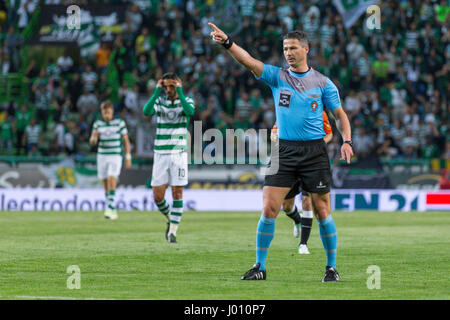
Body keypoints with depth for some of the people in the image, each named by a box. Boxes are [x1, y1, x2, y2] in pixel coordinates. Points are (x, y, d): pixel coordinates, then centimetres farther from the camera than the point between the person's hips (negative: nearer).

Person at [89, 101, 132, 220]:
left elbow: (126, 141, 2)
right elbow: (92, 142, 3)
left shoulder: (120, 123, -2)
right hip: (102, 156, 3)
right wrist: (94, 137, -22)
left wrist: (128, 158, -1)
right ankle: (113, 210, 18)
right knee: (105, 183, 5)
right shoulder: (97, 124, 4)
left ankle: (110, 208, -25)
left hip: (116, 156, -3)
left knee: (112, 179, -21)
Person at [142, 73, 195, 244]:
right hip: (160, 153, 2)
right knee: (157, 196, -2)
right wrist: (157, 92, -16)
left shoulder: (186, 100, 1)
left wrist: (180, 91, -19)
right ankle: (170, 219, 26)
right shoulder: (159, 101, 5)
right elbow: (146, 111, -17)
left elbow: (190, 111, -24)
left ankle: (173, 231, 2)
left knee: (177, 193, -5)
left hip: (179, 153, -2)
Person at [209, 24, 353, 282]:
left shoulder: (323, 83, 4)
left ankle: (332, 268, 13)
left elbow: (340, 114, 10)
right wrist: (227, 42, -25)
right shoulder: (276, 76, 5)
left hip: (314, 151, -1)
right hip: (284, 150, 1)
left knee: (322, 212, 0)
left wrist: (347, 141, -5)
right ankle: (260, 267, 3)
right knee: (269, 209, -7)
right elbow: (249, 62, -9)